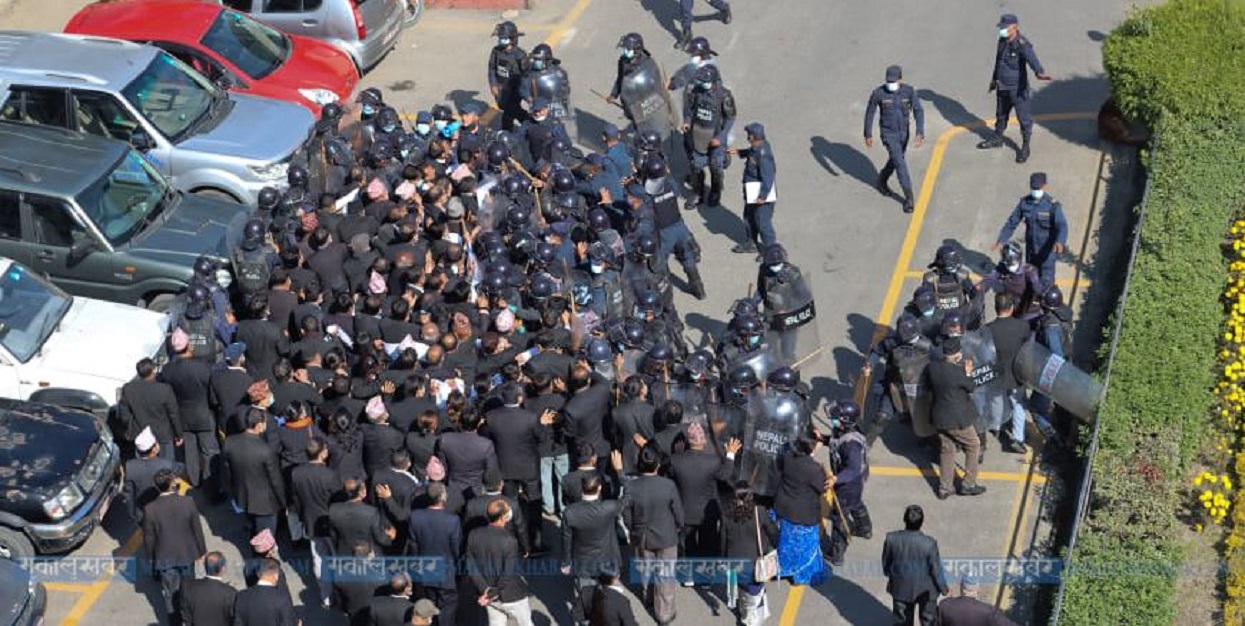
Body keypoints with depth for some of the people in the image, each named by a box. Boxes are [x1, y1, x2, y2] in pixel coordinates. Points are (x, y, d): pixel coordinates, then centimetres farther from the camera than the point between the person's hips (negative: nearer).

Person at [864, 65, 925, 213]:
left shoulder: (909, 91, -17)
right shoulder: (878, 93, -22)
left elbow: (918, 111, -19)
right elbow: (870, 113, -8)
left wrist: (920, 133, -32)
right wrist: (868, 135, -3)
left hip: (903, 132, 4)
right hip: (888, 133, -4)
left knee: (895, 160, 24)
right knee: (900, 163, -9)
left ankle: (881, 181, 53)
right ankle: (909, 197, 3)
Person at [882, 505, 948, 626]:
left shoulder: (891, 538, -24)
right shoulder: (929, 543, -30)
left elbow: (886, 562, -6)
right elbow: (936, 569, -16)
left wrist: (889, 573, 17)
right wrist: (943, 587, 3)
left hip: (901, 587, 2)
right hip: (925, 589, -2)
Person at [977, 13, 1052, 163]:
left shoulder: (1022, 44, -23)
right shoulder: (1002, 41, 2)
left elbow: (1031, 58, -42)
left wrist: (1039, 72, -61)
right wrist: (994, 79, 28)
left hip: (1018, 88, -8)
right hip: (1002, 87, 8)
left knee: (1024, 117, 4)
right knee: (1001, 115, 25)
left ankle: (1025, 147, 16)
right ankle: (997, 138, 45)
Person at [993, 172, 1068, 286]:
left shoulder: (1053, 205, -19)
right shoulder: (1024, 203, -5)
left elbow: (1062, 225, -31)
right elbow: (1012, 222, 2)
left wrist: (1060, 242, -51)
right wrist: (1001, 240, -7)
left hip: (1046, 249, -5)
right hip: (1030, 249, 5)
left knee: (1046, 280, -2)